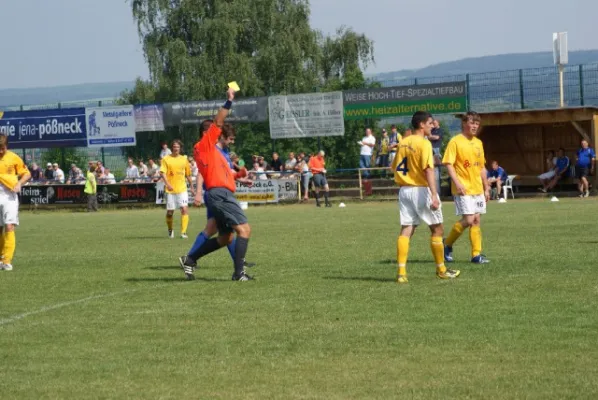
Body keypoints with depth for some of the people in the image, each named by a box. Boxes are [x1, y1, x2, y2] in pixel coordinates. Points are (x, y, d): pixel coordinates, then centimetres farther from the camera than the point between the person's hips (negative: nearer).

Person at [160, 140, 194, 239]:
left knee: (184, 209, -14)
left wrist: (192, 188, 19)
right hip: (170, 190, -1)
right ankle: (170, 230, 31)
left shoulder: (184, 159, 9)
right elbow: (162, 172, -12)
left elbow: (188, 175, 17)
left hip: (182, 189, 1)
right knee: (170, 212, 6)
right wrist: (167, 183, -27)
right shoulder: (166, 159, 0)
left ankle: (183, 232, -15)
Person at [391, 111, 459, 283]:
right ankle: (441, 270, 15)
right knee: (437, 229, 8)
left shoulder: (403, 143, 10)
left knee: (406, 230, 3)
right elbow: (428, 170, -21)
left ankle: (401, 272, -7)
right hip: (421, 190, -6)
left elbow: (394, 167, 17)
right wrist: (434, 195, -25)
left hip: (404, 190, 6)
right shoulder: (424, 143, -12)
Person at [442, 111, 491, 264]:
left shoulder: (478, 143, 14)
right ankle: (447, 245, 5)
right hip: (463, 189, -7)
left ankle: (477, 254, 7)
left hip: (477, 188, 7)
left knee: (476, 220, 5)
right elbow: (449, 164, -13)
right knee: (468, 220, -13)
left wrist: (486, 188, 17)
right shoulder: (455, 141, -8)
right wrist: (457, 183, -23)